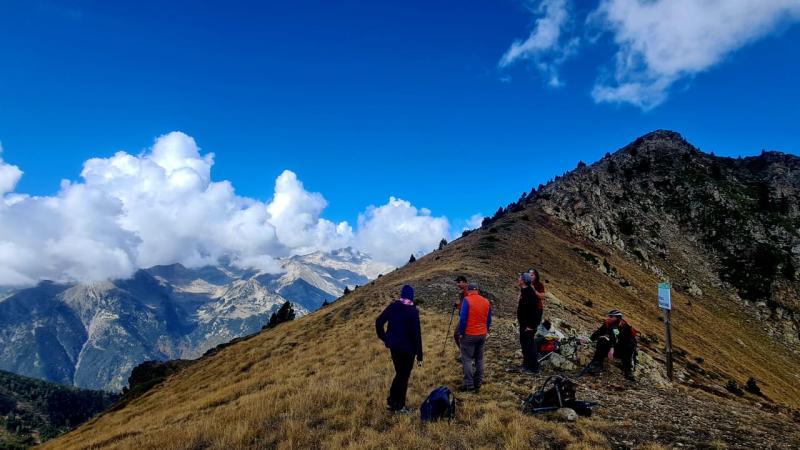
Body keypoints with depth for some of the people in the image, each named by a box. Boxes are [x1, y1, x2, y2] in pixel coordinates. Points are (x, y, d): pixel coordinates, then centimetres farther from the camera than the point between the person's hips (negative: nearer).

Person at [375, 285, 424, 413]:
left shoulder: (392, 306, 0)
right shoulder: (413, 311, -15)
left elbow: (379, 322, -2)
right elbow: (416, 333, -15)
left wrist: (384, 338, 9)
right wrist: (419, 355, -11)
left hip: (393, 346, 5)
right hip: (407, 348, -5)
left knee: (399, 373, 22)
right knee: (404, 376, 9)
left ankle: (391, 402, 26)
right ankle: (400, 406, 16)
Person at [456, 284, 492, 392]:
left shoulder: (467, 300, -12)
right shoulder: (486, 301, 5)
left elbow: (463, 318, -16)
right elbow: (489, 320, 10)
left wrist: (461, 333, -8)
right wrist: (485, 331, 18)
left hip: (469, 335, -6)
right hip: (482, 334, 6)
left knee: (467, 359, 1)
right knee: (479, 359, 14)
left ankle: (469, 385, -1)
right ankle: (478, 384, 18)